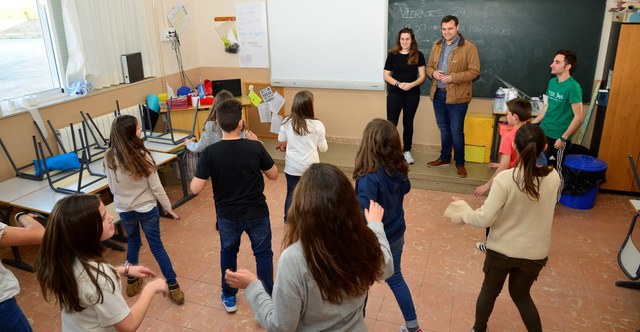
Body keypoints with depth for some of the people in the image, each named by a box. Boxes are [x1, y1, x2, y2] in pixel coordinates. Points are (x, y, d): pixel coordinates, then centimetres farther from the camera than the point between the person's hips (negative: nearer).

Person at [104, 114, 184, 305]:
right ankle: (173, 287, 11)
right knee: (156, 245, 6)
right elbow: (156, 187, -15)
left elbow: (112, 187, 3)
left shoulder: (109, 157, -9)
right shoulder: (142, 155, -21)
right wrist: (168, 207, -3)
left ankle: (132, 282, 35)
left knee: (132, 242, 24)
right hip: (146, 208, -3)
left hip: (124, 209, 3)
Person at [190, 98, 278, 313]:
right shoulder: (255, 147, -18)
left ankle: (229, 298, 38)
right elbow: (273, 175, -4)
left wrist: (203, 171, 3)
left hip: (227, 214, 1)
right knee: (263, 254, 17)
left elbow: (195, 189, -16)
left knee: (228, 253, 24)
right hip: (256, 212, -1)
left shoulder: (210, 153, -17)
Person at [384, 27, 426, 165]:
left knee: (408, 122, 11)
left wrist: (412, 84, -19)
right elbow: (386, 75, 0)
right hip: (394, 93, -1)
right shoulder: (393, 54, 0)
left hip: (412, 95, 1)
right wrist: (398, 84, -16)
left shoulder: (418, 55, 0)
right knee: (391, 122, -3)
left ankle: (407, 151, 21)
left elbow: (422, 76, -1)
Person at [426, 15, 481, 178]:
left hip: (457, 96, -5)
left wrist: (452, 78, -22)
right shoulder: (437, 45, 9)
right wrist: (433, 73, -9)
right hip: (438, 94, 6)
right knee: (443, 128, 17)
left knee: (456, 130, 0)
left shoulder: (469, 47, -10)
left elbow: (474, 71, -13)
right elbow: (429, 66, 15)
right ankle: (445, 157, 32)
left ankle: (460, 163, 14)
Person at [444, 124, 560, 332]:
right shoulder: (553, 177, -12)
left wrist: (463, 211, -6)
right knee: (521, 294, 27)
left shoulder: (505, 179, -24)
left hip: (501, 250, -2)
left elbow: (484, 219, -24)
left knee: (490, 290, 23)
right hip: (534, 253, 2)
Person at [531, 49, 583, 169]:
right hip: (543, 131, 7)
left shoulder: (573, 87, -18)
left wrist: (563, 138, -18)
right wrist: (532, 123, 15)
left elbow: (579, 117, -18)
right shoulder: (552, 82, 4)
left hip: (557, 137, -7)